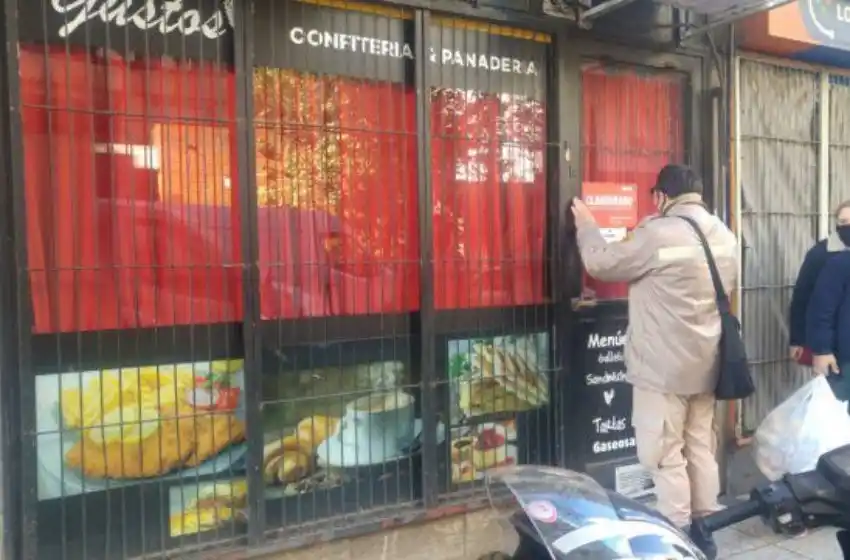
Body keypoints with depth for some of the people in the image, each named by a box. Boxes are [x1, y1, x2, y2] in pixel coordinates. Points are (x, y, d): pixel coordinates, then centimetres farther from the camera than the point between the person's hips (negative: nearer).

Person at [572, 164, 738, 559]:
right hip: (706, 363, 8)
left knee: (664, 455, 1)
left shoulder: (658, 234, -17)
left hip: (664, 366, -8)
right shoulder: (724, 235, 7)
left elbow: (602, 264, -7)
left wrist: (586, 226, 9)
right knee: (701, 448, 16)